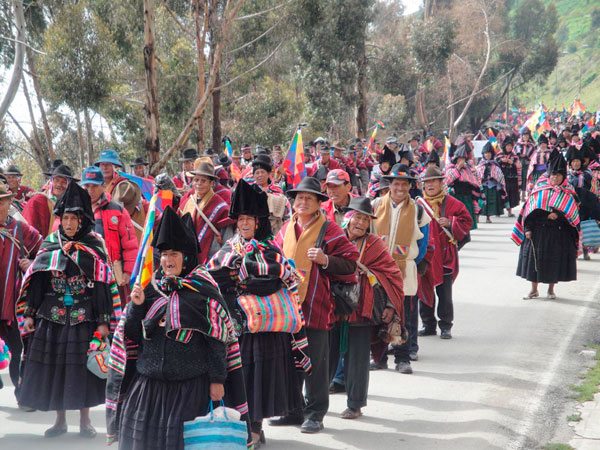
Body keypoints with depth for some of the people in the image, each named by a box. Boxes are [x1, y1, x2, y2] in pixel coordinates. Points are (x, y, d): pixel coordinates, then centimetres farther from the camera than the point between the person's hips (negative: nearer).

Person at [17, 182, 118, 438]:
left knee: (81, 365, 0)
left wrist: (104, 320, -9)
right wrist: (29, 314, 2)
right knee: (53, 365, 4)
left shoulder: (94, 246, -2)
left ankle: (84, 419, 13)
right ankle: (60, 420, 16)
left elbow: (103, 284, -4)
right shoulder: (50, 244, 5)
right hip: (52, 315, 2)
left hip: (83, 316, -2)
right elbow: (36, 281, 6)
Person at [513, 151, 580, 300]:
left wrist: (557, 215, -18)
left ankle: (551, 289, 19)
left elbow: (573, 214, -3)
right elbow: (530, 211, 2)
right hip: (538, 231, 1)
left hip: (559, 232, -1)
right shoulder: (539, 191, 2)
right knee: (535, 258, 3)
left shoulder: (568, 194, 0)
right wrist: (528, 229, -6)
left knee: (555, 259, 3)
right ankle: (534, 289, 13)